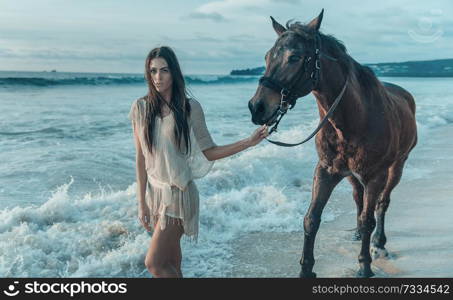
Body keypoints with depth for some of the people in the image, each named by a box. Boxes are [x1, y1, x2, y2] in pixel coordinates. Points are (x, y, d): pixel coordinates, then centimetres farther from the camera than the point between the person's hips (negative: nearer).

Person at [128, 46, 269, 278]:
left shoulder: (190, 108, -10)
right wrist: (142, 202, -1)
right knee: (171, 262, 15)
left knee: (154, 263, -5)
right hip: (154, 190, 4)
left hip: (178, 192, -4)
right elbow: (141, 158, -1)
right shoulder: (140, 108, -3)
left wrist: (249, 142, -11)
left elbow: (208, 152, -4)